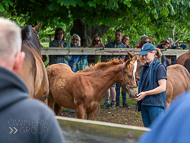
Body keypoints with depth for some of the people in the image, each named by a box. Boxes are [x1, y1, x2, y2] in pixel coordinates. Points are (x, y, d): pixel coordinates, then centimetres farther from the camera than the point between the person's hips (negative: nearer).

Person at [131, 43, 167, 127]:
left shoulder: (159, 67, -7)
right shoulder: (145, 68, 18)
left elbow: (162, 87, -15)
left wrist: (145, 93, -16)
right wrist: (137, 94, 5)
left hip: (155, 105, -8)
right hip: (144, 104, 8)